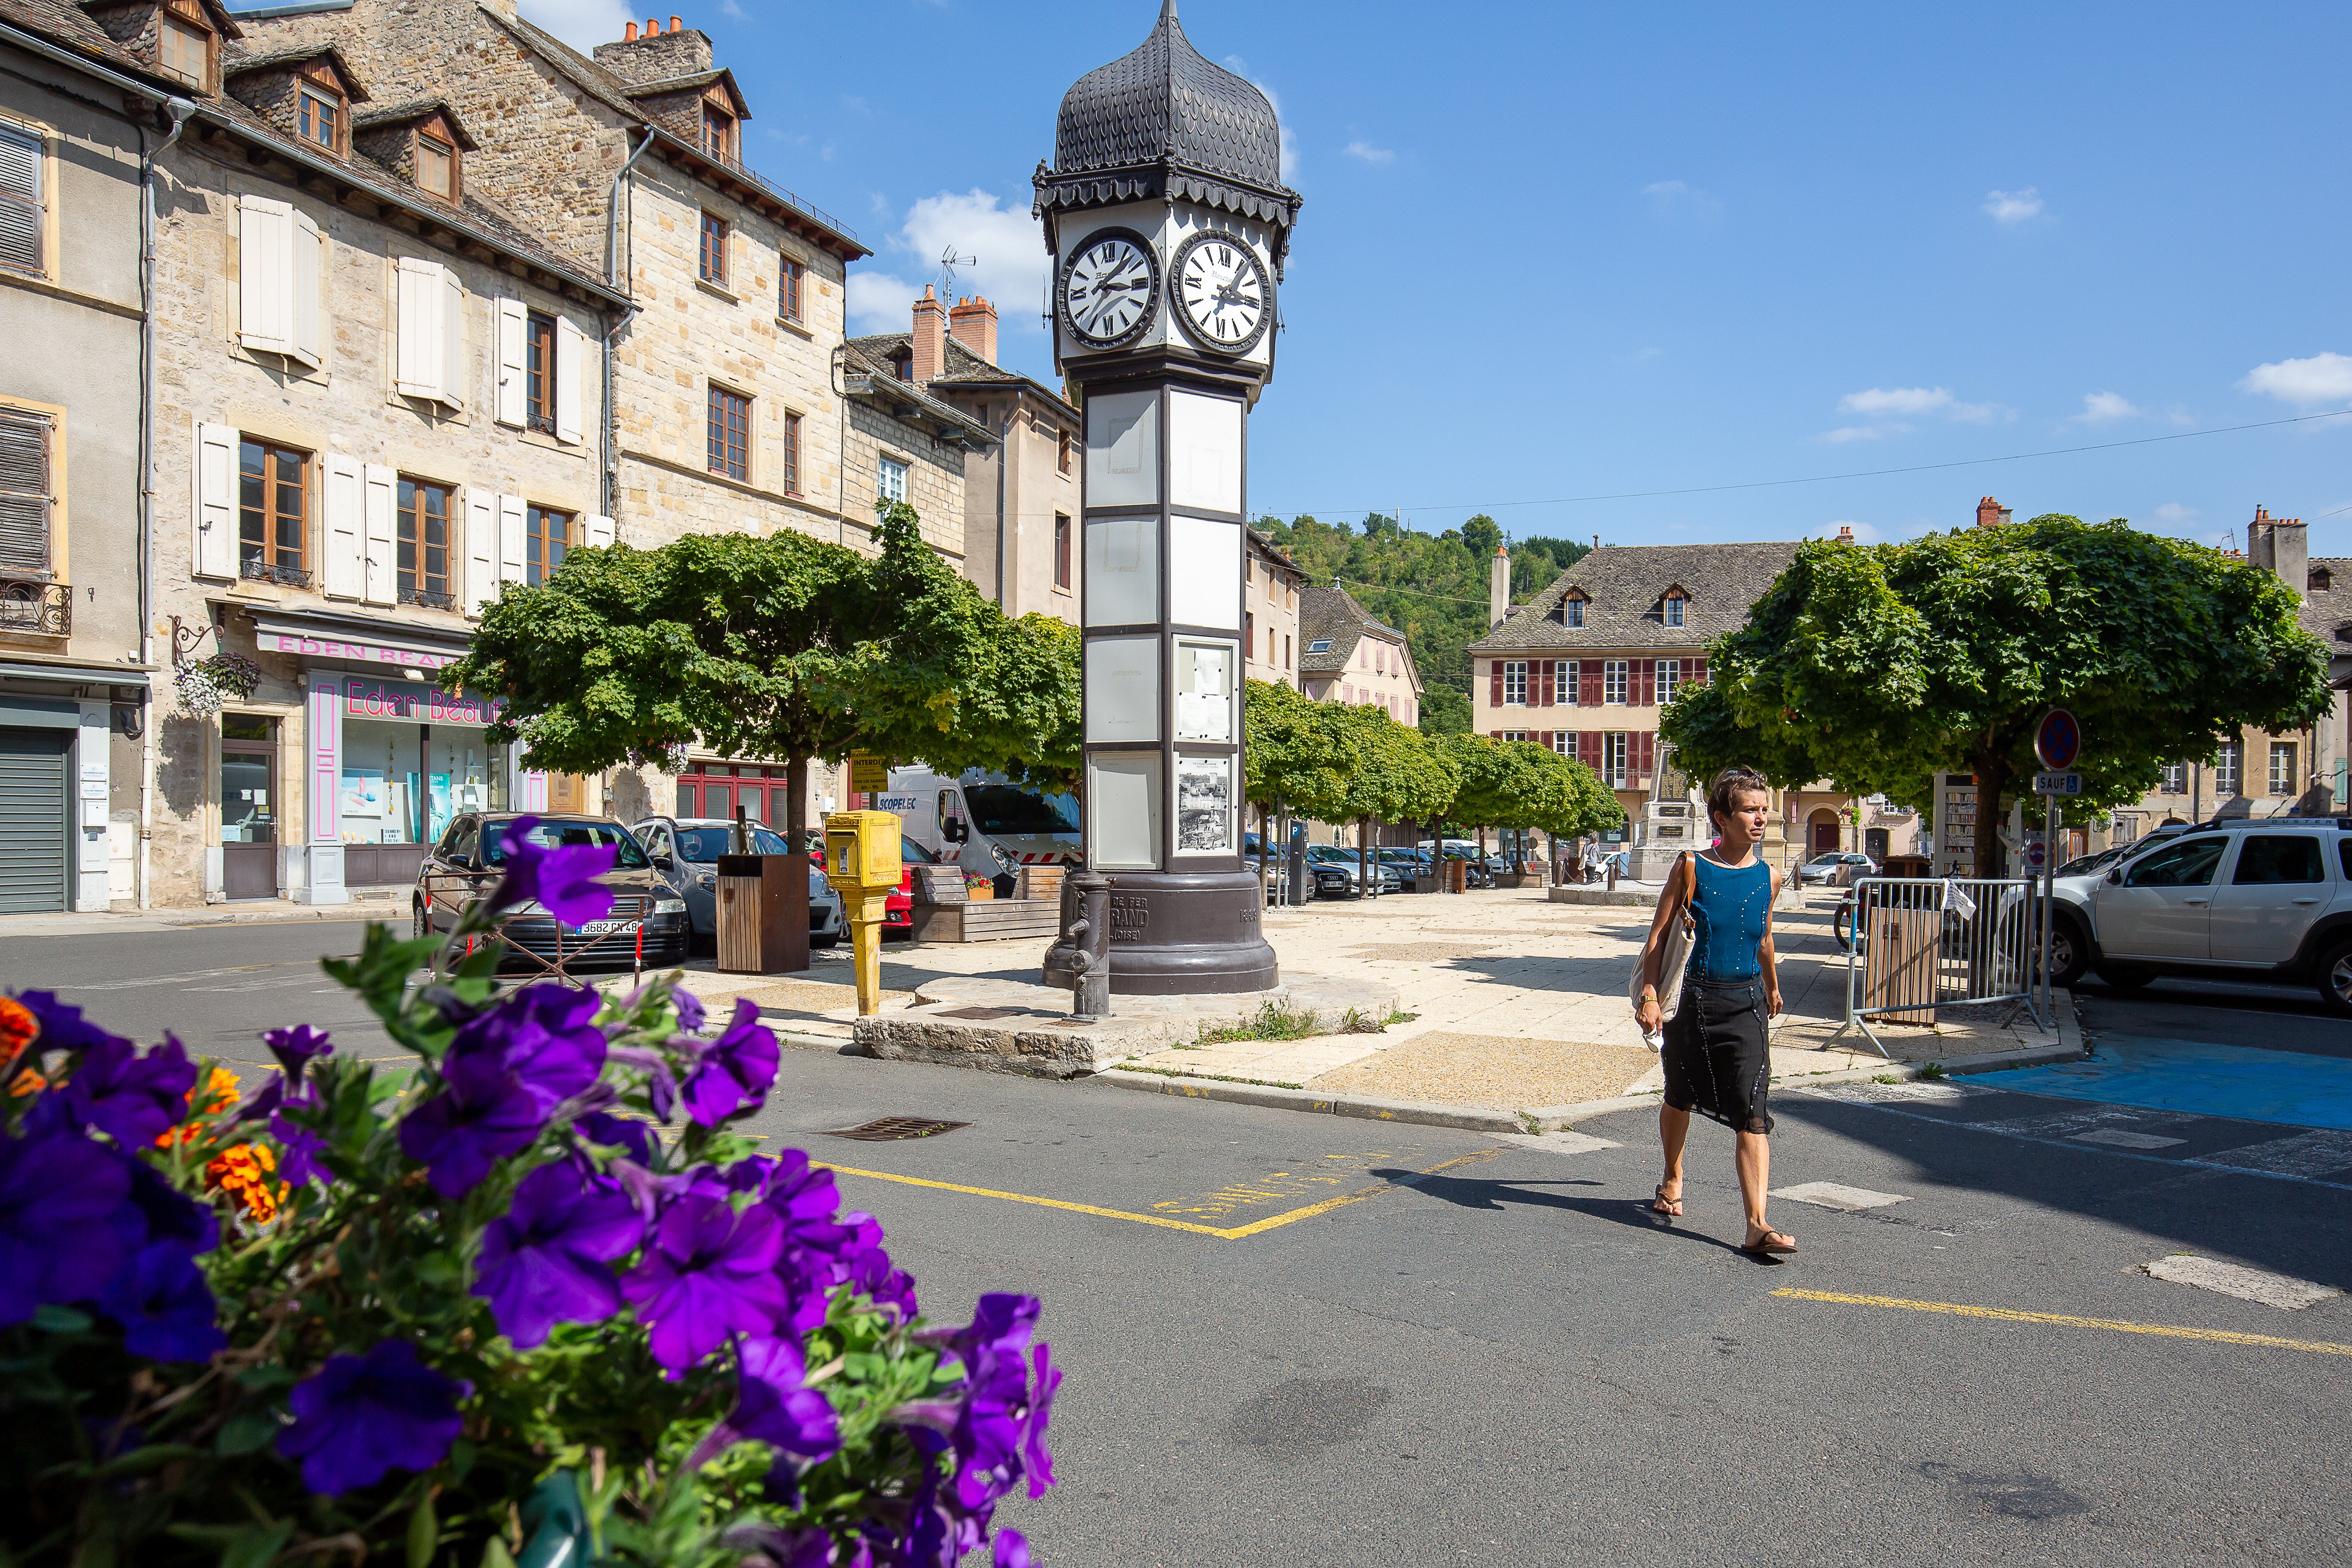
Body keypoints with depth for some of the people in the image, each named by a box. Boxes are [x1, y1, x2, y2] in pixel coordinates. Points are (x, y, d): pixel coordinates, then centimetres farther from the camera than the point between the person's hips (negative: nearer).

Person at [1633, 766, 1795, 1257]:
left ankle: (1758, 1226, -13)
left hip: (1747, 1002, 1)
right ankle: (1673, 1179, 44)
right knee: (1680, 1097, 18)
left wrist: (1773, 987, 34)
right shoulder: (1692, 868, -6)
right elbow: (1660, 933, -3)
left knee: (1752, 1114, -10)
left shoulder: (1768, 877, 4)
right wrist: (1649, 995, -10)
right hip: (1696, 997, -1)